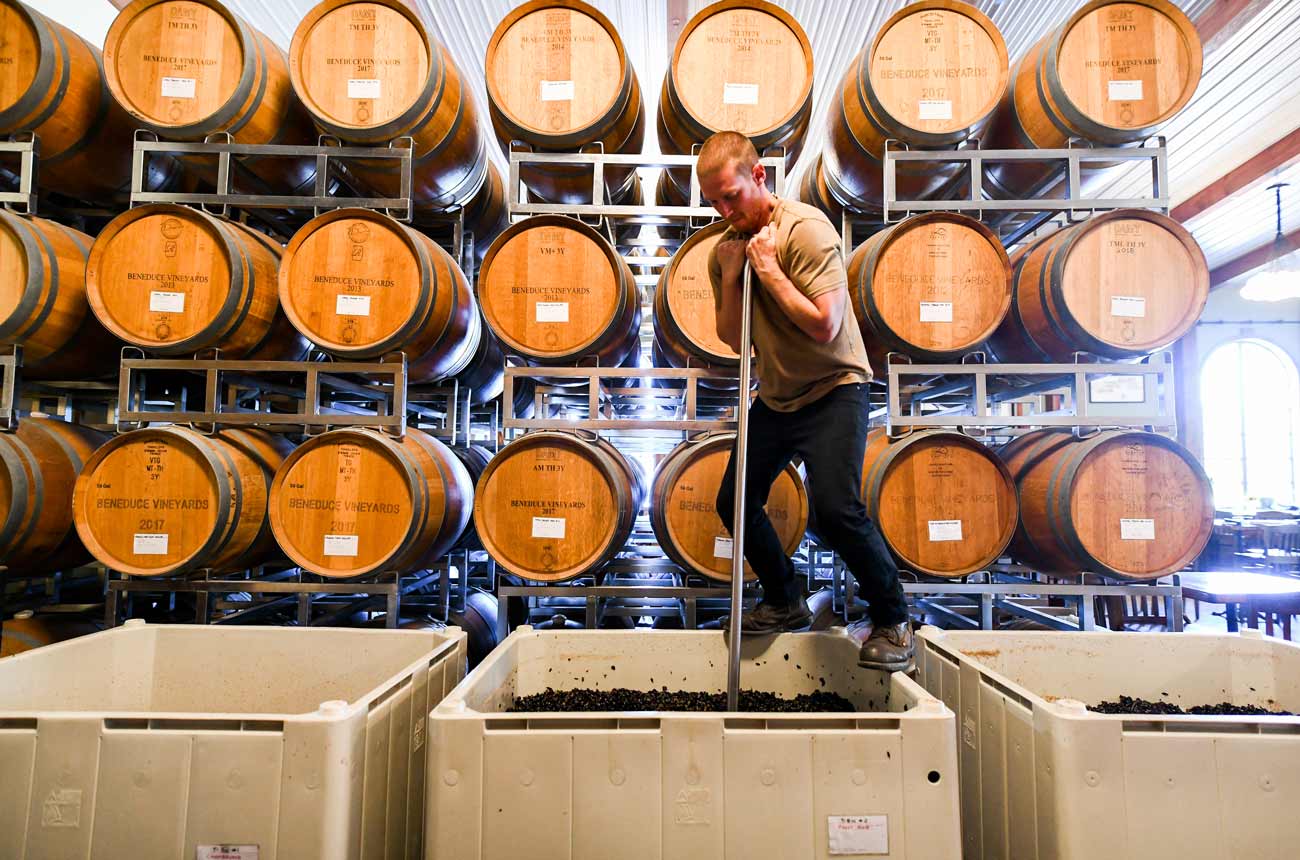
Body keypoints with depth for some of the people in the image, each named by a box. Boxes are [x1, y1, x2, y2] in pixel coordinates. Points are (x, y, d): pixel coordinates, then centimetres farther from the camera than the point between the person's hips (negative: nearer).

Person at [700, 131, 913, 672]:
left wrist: (769, 269, -21)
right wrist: (730, 277, -8)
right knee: (734, 502, 7)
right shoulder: (726, 247, 5)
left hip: (833, 389, -7)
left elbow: (825, 326, -24)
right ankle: (785, 605, 28)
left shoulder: (805, 229, -17)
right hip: (776, 396, 8)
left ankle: (893, 622, 2)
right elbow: (733, 340, 6)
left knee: (836, 509, -21)